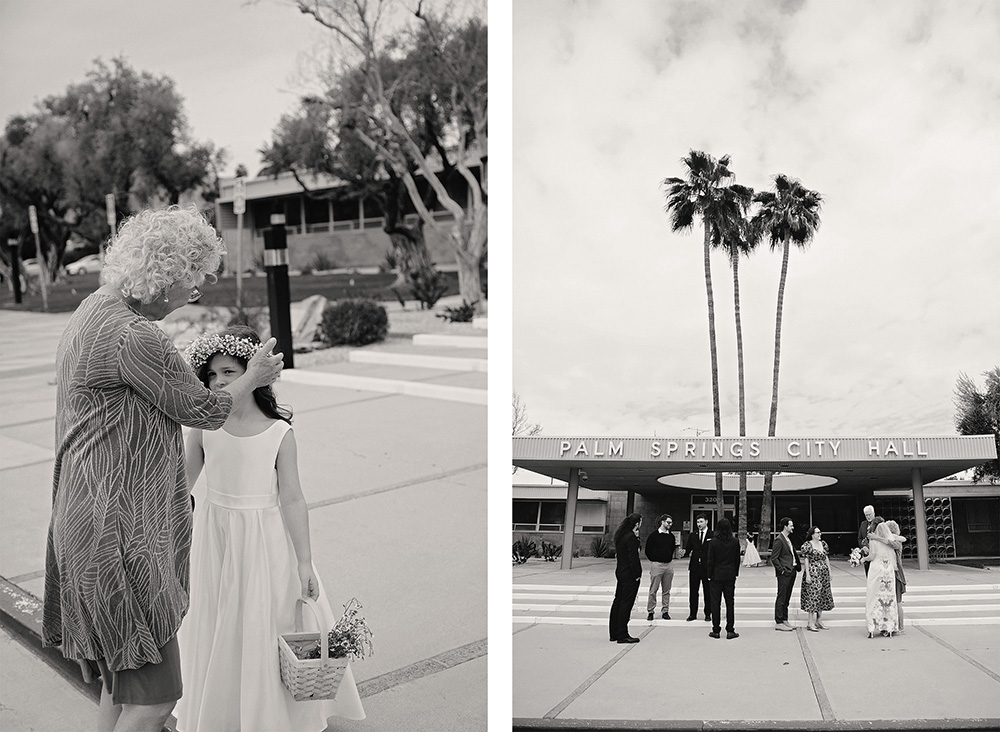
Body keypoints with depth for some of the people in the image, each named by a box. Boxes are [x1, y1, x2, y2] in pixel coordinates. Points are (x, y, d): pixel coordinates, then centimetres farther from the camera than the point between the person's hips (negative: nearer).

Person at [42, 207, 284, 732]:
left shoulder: (95, 311, 11)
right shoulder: (132, 337, -22)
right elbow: (203, 411, -11)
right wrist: (255, 377, 8)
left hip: (93, 516, 11)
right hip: (121, 533, -11)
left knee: (122, 679, 21)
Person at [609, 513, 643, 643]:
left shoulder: (620, 535, 10)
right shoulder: (631, 537, -18)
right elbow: (633, 558, -20)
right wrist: (637, 575, -14)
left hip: (620, 572, 9)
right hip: (629, 574, -9)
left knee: (618, 601, 14)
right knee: (626, 603, -4)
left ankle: (614, 633, 21)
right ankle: (622, 635, -1)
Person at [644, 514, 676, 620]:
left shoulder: (671, 536, 10)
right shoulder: (653, 535, -3)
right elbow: (648, 551, 2)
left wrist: (676, 544, 2)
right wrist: (654, 560, 3)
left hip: (668, 565, 5)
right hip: (656, 565, -5)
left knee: (667, 590, 8)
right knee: (653, 590, -3)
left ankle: (665, 611, 14)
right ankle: (650, 612, 4)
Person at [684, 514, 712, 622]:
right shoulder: (692, 535, 10)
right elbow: (688, 549, 7)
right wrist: (684, 552, -15)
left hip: (707, 568, -2)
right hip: (694, 567, 2)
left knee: (707, 592, 3)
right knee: (693, 591, 4)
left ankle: (708, 614, 12)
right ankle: (693, 614, 10)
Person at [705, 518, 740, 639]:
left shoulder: (713, 542, -11)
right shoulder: (735, 542, -3)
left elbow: (710, 561, -7)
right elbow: (737, 559, 3)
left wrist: (709, 575, 2)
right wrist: (735, 573, 13)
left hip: (716, 576, -2)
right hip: (730, 575, 2)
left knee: (716, 603, 4)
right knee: (730, 602, 7)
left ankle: (716, 630, 7)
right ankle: (730, 630, 6)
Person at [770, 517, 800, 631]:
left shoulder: (788, 539, 15)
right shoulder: (779, 540, -14)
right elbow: (774, 558, -16)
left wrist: (797, 566, 13)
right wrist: (781, 570, -16)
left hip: (791, 572, 9)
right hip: (784, 574, -9)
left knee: (787, 598, 14)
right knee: (781, 598, -5)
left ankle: (784, 620, 20)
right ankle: (778, 623, -1)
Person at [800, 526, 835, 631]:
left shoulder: (823, 544, 12)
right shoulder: (807, 545, -8)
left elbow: (826, 558, 16)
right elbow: (806, 560, -10)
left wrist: (829, 571, 12)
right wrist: (807, 574, -15)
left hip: (824, 573, 7)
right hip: (813, 573, -7)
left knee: (823, 596, 8)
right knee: (813, 596, -9)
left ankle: (818, 621, 17)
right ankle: (811, 622, -6)